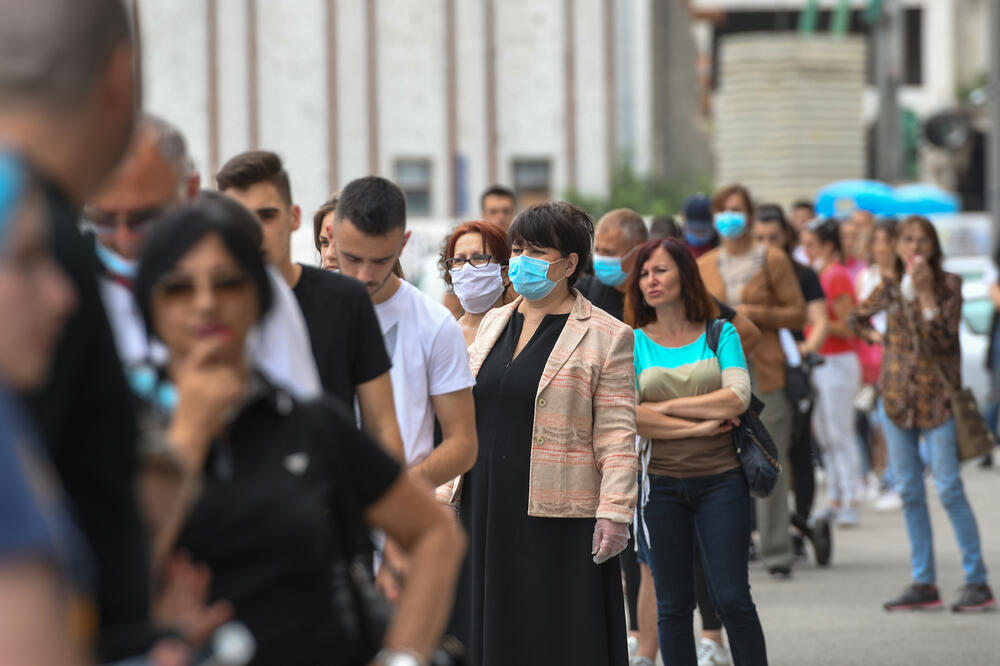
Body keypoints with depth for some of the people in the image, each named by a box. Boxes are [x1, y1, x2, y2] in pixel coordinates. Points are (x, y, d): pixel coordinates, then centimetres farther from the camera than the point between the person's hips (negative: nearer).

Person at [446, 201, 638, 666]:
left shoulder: (606, 337, -3)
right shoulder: (494, 323, 15)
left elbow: (616, 438, -8)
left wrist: (615, 512, -15)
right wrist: (446, 491, 14)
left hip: (558, 518, -6)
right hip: (487, 510, 6)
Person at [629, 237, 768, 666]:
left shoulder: (720, 333, 5)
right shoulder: (632, 343, 4)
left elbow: (737, 400, -9)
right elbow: (626, 416, -9)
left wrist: (666, 408, -8)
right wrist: (698, 425, -11)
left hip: (719, 480, -1)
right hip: (661, 482, 1)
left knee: (732, 599, -4)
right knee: (673, 605, 4)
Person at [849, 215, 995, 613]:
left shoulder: (949, 284, -3)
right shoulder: (889, 288, 7)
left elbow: (943, 338, -16)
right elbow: (856, 319, 25)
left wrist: (925, 292, -18)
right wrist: (876, 339, 9)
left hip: (937, 397, -4)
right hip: (897, 396, 4)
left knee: (948, 488, -9)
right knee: (909, 490, 5)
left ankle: (977, 581, -4)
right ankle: (923, 583, 11)